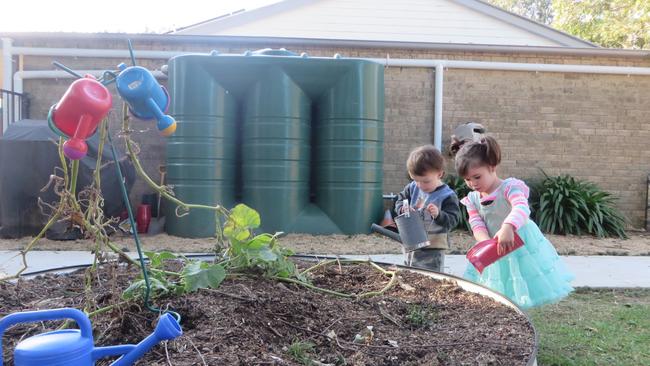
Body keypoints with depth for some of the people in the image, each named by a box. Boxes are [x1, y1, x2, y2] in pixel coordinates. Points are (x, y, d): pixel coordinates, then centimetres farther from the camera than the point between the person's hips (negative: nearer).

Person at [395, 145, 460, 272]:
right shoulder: (412, 188, 1)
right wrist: (403, 209, -13)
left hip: (432, 249, -6)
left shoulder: (447, 196, -14)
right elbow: (399, 201, 10)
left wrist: (438, 214, -36)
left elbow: (452, 221, -16)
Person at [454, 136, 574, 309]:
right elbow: (477, 227, -6)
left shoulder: (509, 187, -16)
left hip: (520, 248, -5)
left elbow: (521, 208, -36)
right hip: (495, 254, 5)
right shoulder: (472, 200, 1)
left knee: (517, 298, 0)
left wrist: (508, 226, -56)